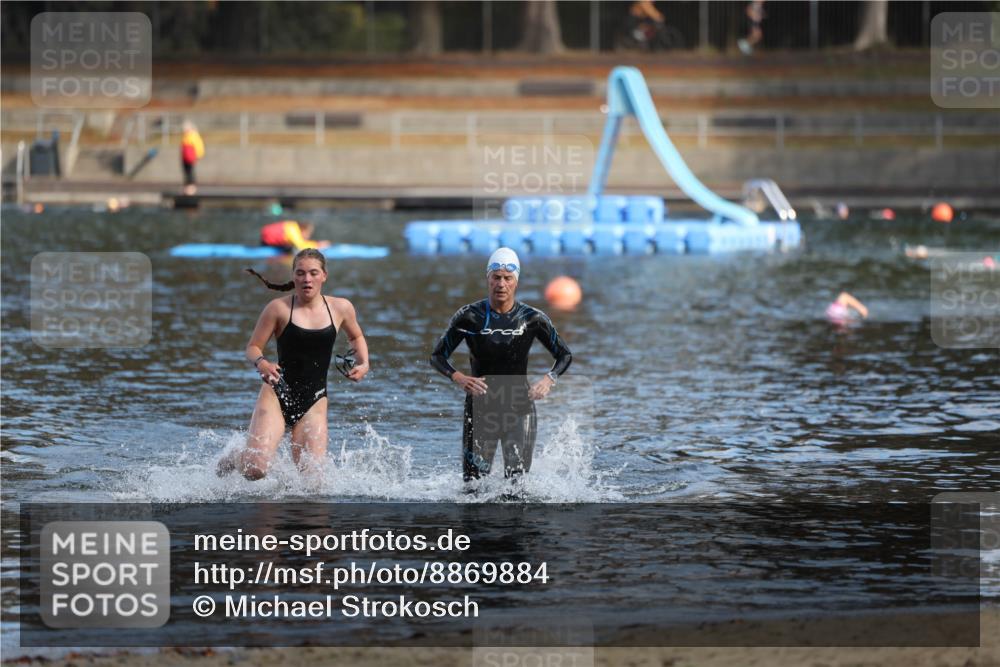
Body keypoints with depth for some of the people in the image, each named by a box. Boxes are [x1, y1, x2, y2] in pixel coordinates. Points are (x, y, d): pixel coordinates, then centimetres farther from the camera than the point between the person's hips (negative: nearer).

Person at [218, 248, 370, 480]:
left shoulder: (340, 308, 5)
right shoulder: (279, 308, -5)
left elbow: (356, 337, 25)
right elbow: (253, 347, 0)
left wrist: (363, 363, 6)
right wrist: (260, 363, -22)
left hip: (314, 401, 3)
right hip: (277, 394, -3)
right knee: (255, 469, -19)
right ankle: (232, 461, 19)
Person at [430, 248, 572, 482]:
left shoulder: (533, 319, -3)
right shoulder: (469, 317, -5)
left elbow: (564, 355, 7)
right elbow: (437, 357, 1)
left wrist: (549, 379, -14)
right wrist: (458, 377, -20)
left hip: (519, 409, 0)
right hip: (480, 408, 0)